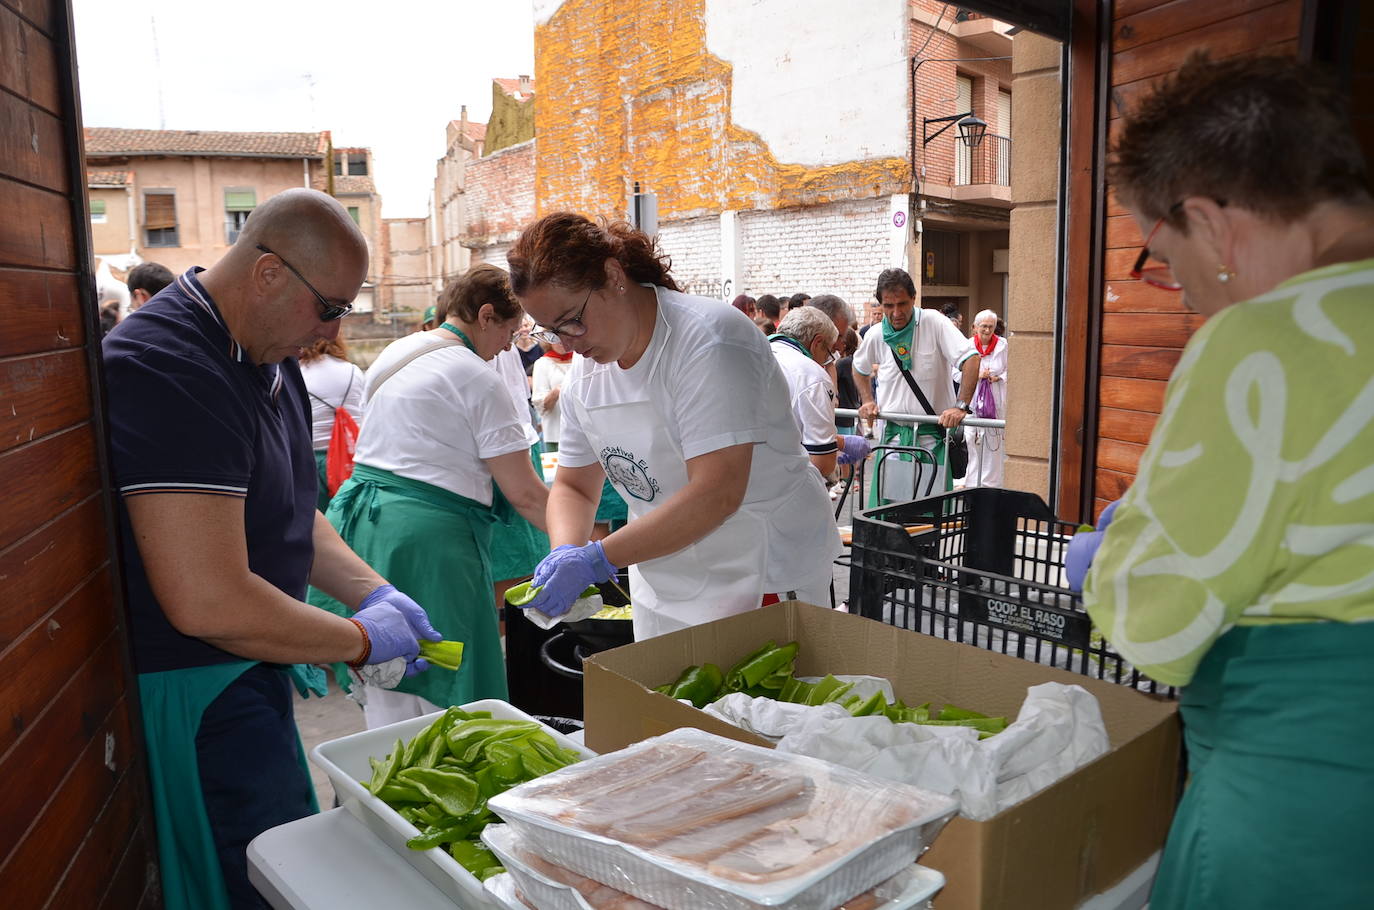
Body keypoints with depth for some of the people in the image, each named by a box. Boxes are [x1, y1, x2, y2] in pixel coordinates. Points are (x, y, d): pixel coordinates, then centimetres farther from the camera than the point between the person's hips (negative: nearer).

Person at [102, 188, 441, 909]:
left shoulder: (266, 355, 6)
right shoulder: (169, 371, -27)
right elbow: (208, 603, -31)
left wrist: (374, 592, 2)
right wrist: (360, 641, -18)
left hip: (248, 671, 10)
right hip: (193, 693, -9)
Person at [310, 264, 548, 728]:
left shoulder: (393, 354, 15)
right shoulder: (478, 379, -10)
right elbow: (524, 494, -12)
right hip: (428, 537, -9)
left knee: (386, 697, 17)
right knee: (446, 690, 2)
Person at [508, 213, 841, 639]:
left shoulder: (708, 340, -21)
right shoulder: (585, 373, 3)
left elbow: (717, 494, -29)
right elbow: (573, 487, 10)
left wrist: (597, 558, -29)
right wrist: (565, 553, -12)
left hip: (763, 580, -6)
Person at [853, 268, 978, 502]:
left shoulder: (934, 322, -9)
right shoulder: (875, 336, 4)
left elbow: (970, 359, -16)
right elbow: (859, 369, 25)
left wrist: (961, 406, -24)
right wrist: (867, 401, 10)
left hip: (932, 434, -3)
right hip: (892, 433, 3)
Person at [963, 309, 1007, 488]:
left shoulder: (1002, 345, 2)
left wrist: (998, 377, -10)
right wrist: (977, 375, -12)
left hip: (996, 399, 0)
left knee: (995, 442, 1)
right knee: (972, 439, -3)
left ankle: (991, 482, 10)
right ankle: (972, 481, 6)